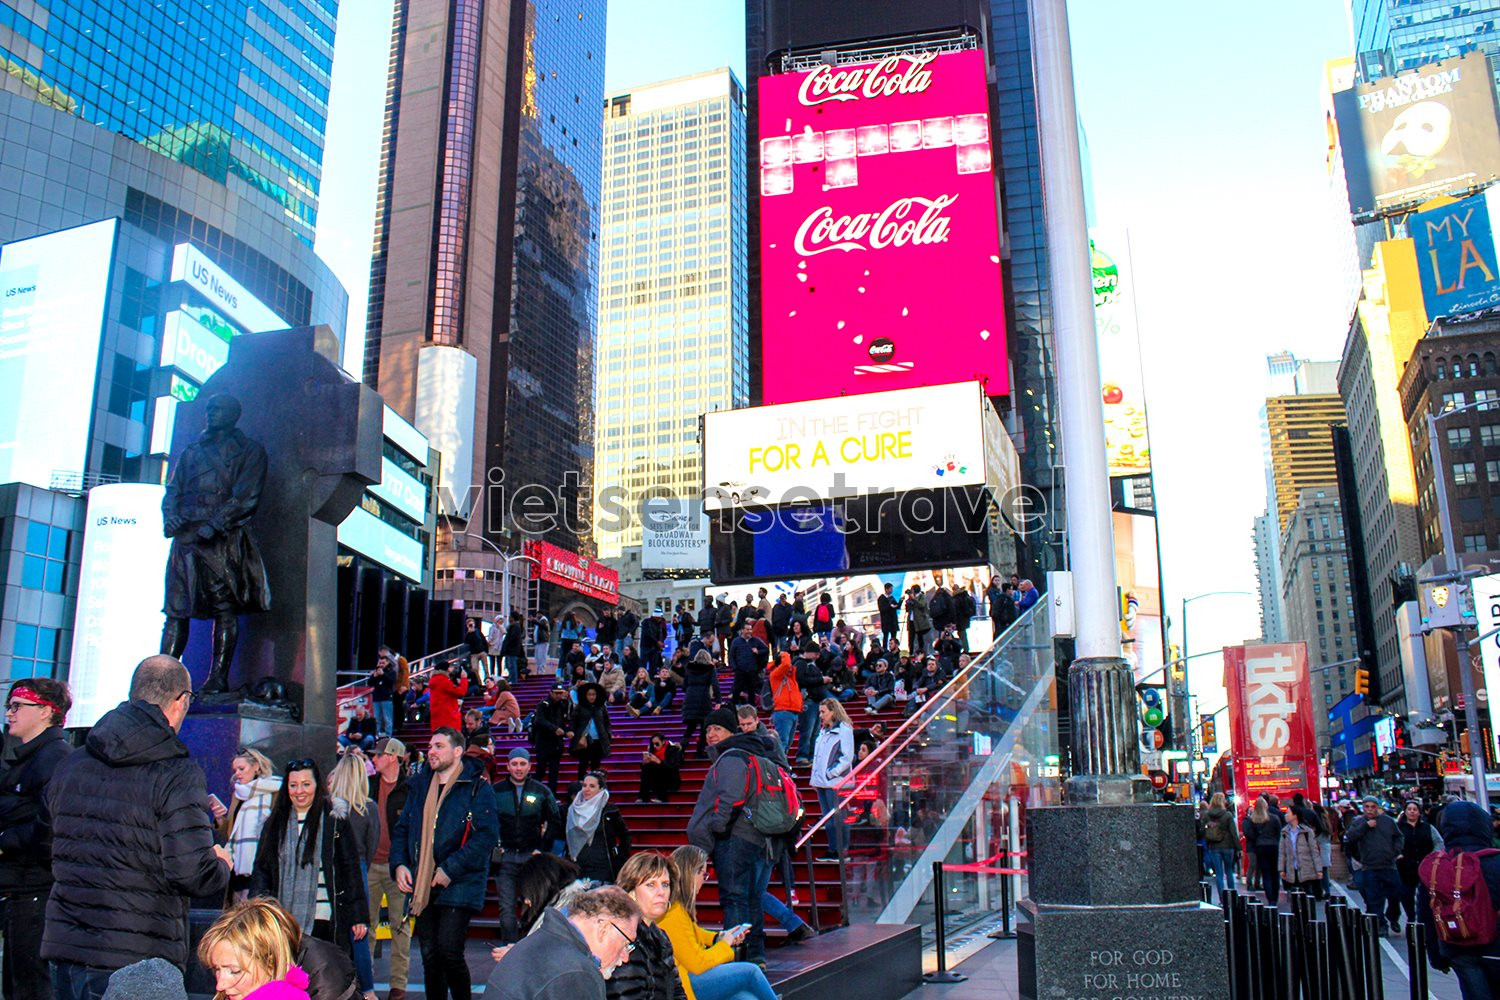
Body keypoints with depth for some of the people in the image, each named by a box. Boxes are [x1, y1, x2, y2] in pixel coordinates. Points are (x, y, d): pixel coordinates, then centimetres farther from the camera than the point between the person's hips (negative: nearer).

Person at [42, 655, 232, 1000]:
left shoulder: (69, 765, 5)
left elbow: (44, 833, 19)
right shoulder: (178, 775, -16)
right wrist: (222, 864, 2)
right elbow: (195, 876, -20)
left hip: (64, 950, 6)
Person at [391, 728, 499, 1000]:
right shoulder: (419, 784, 13)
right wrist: (400, 863, 0)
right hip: (422, 887, 6)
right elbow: (402, 828, 18)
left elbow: (487, 835, -14)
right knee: (430, 956, 10)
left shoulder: (477, 787, -7)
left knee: (449, 951, -13)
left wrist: (451, 869, -18)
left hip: (459, 886, -6)